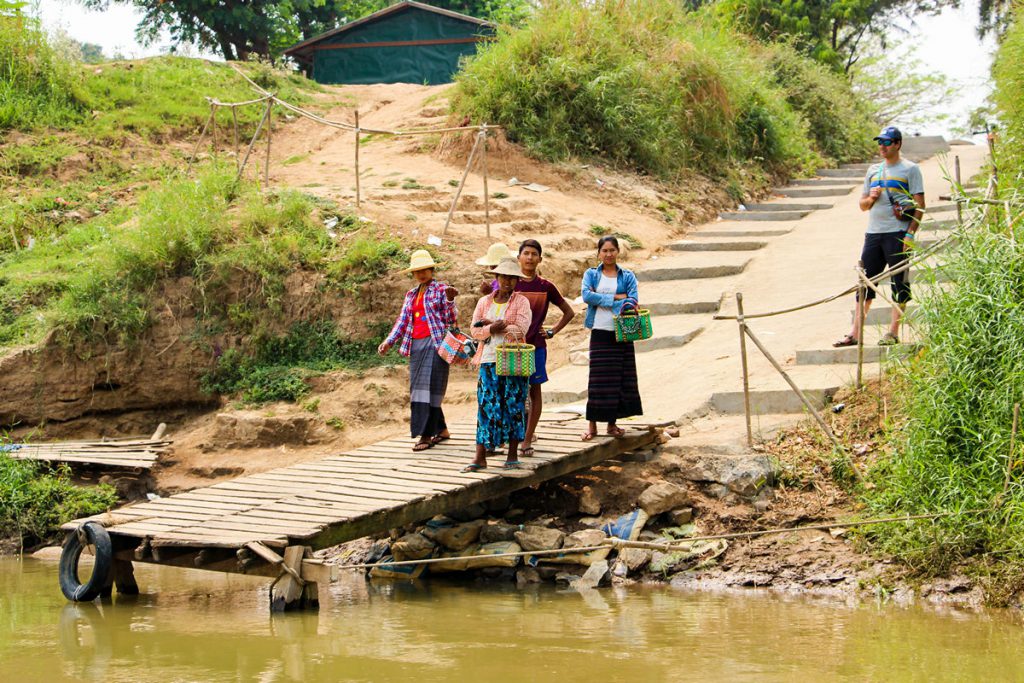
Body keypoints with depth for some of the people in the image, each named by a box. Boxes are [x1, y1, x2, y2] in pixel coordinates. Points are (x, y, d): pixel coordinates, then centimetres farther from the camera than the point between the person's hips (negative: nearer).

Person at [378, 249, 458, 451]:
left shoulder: (441, 289, 2)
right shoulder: (411, 295, 19)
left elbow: (451, 318, -3)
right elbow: (402, 321, 17)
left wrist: (449, 300, -20)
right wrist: (389, 342, 6)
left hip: (435, 342, -7)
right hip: (416, 344, 7)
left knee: (429, 387, -11)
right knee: (418, 387, 6)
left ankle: (426, 435, -13)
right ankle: (441, 429, 16)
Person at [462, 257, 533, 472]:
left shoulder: (521, 302, 2)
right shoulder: (484, 302, 12)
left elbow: (520, 330, -11)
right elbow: (475, 331, 5)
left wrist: (490, 325, -9)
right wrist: (492, 328, -15)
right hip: (489, 361, 2)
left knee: (514, 406, 0)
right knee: (487, 406, -2)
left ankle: (512, 456, 7)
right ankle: (480, 457, -2)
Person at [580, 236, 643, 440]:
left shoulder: (627, 276, 7)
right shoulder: (591, 274, 7)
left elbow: (633, 301, -9)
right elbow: (586, 296, -11)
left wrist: (601, 300, -13)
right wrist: (616, 297, -12)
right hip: (600, 333, -1)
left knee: (620, 378, 2)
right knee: (598, 378, -3)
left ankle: (612, 423, 11)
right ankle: (593, 425, 0)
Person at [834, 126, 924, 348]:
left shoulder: (910, 169, 1)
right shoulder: (873, 171, 18)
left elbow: (919, 204, -5)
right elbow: (863, 205, 23)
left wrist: (910, 234, -14)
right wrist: (871, 198, -1)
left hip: (898, 234, -6)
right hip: (873, 234, 6)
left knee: (899, 283, -3)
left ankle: (893, 332, 2)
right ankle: (855, 333, 6)